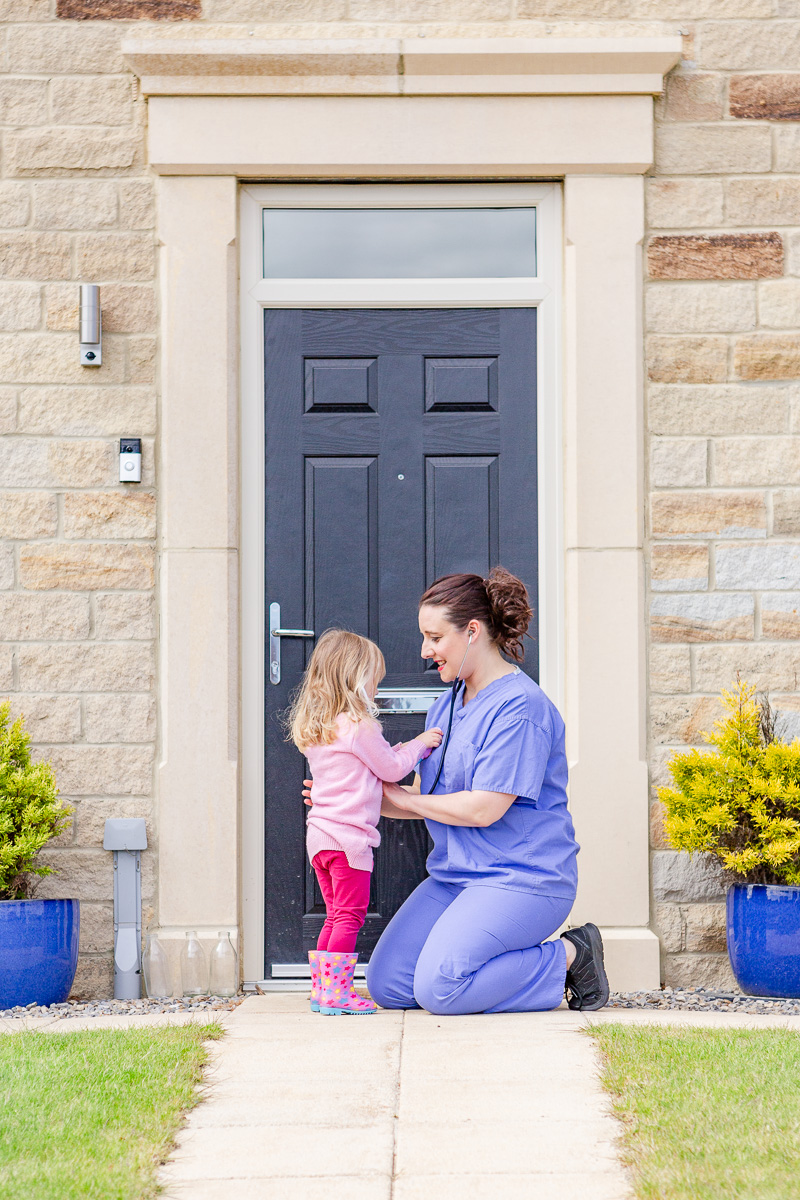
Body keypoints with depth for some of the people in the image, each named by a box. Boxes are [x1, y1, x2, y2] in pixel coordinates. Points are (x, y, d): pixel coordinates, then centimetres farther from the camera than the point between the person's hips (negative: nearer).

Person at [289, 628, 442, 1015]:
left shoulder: (314, 732, 14)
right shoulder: (360, 727, -12)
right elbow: (392, 770, -4)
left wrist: (399, 751, 20)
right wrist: (417, 745, 11)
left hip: (320, 834, 9)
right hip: (349, 835, -9)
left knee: (335, 915, 16)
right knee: (349, 915, -4)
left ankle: (320, 987, 16)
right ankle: (335, 991, -6)